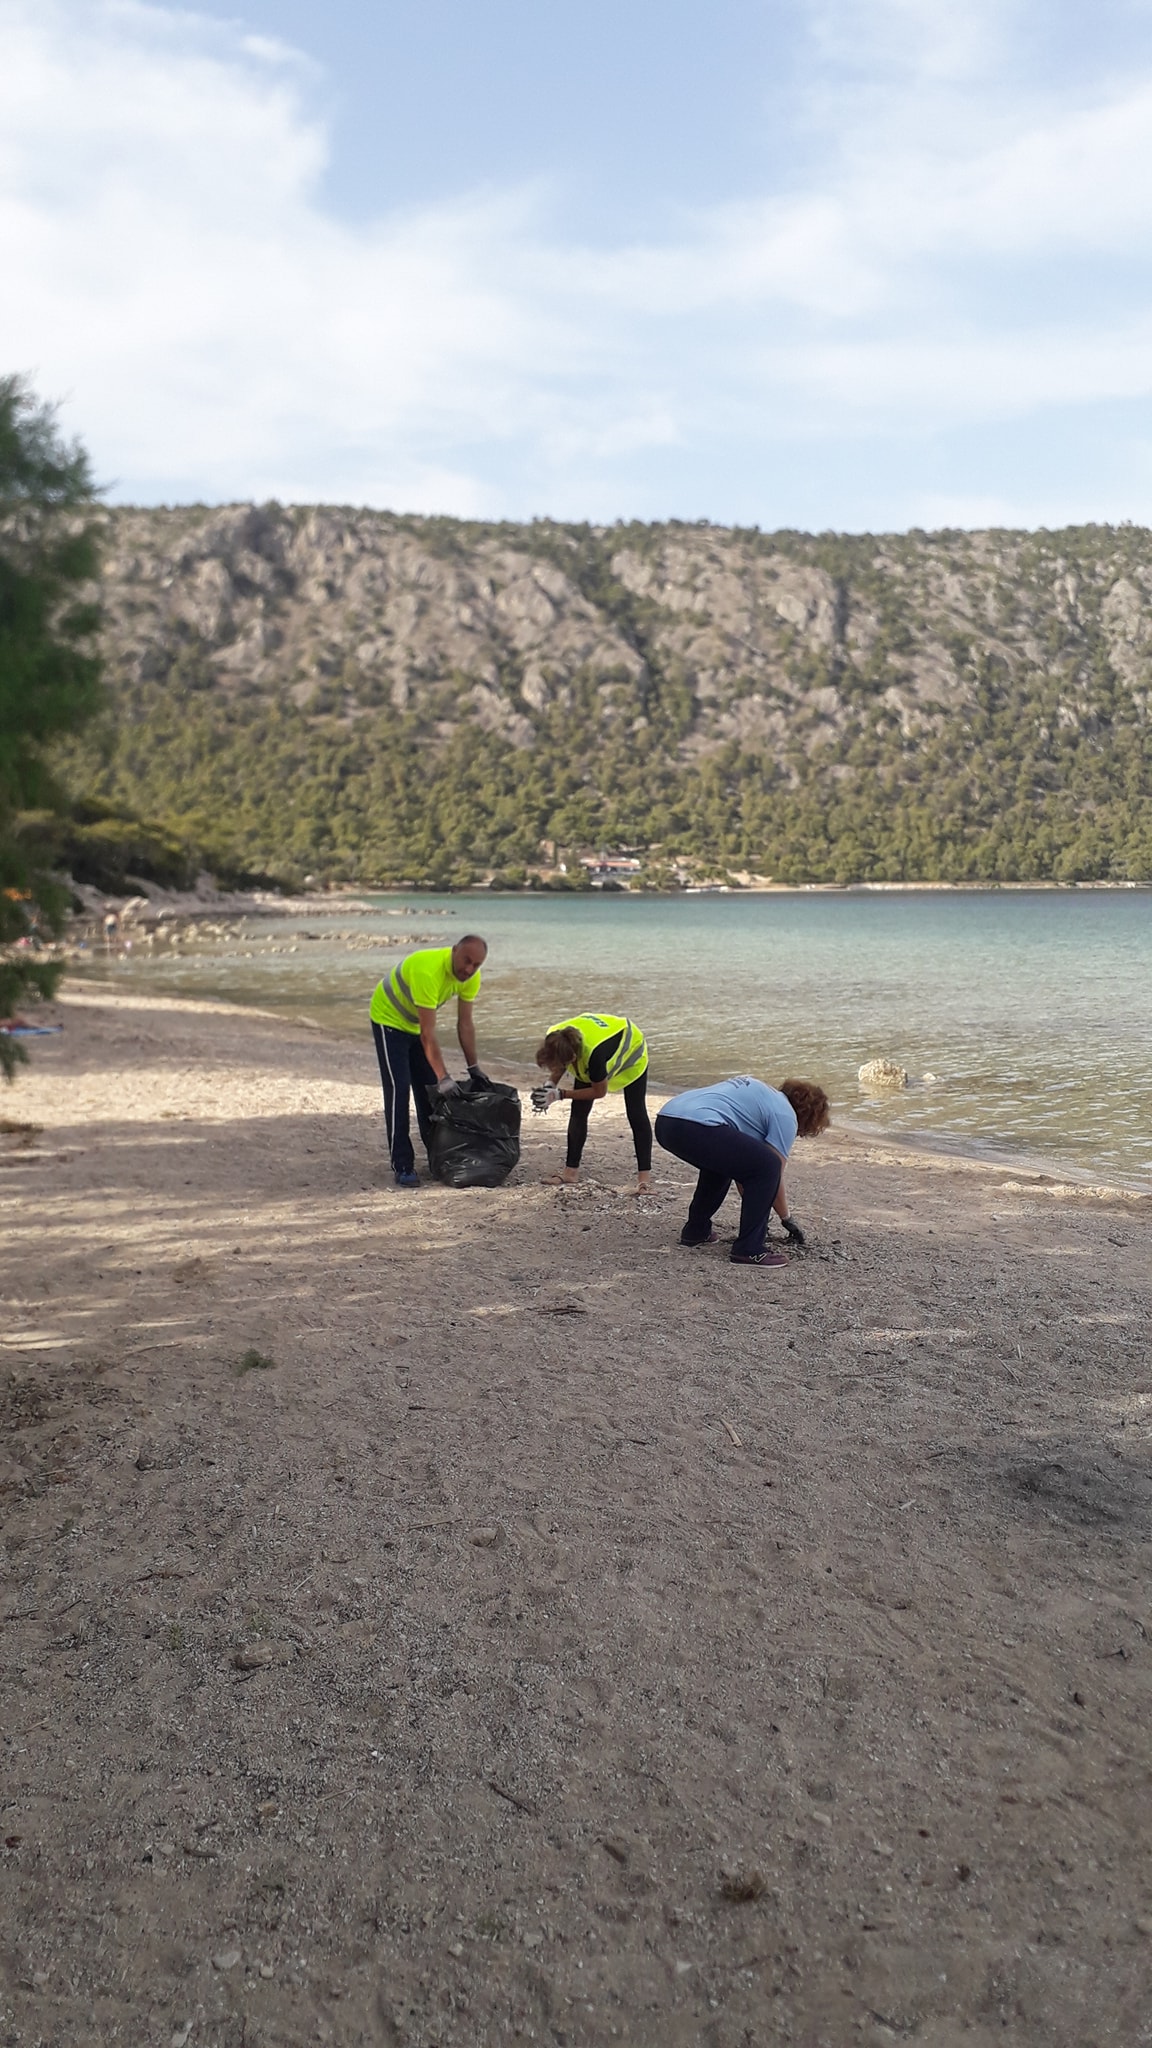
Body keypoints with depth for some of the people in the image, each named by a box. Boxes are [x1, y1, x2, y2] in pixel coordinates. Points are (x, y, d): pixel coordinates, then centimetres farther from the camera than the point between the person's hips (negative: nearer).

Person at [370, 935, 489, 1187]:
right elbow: (428, 1034, -38)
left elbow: (465, 1024, -6)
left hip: (415, 1023, 7)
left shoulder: (471, 976, -16)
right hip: (389, 1020, -7)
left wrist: (473, 1067, -6)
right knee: (398, 1090, -13)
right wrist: (443, 1077, -37)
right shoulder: (428, 970, -40)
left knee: (429, 1090, 9)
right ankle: (402, 1166, -10)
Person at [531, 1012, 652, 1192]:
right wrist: (550, 1084, -28)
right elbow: (559, 1065, -9)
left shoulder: (594, 1053, -48)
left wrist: (559, 1095, -34)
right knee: (578, 1112, -3)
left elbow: (599, 1091, -31)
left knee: (636, 1113, -2)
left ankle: (644, 1176, 5)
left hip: (631, 1048, -5)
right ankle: (570, 1171, 3)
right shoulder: (555, 1039, -32)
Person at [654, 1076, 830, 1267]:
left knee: (723, 1160, 33)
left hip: (665, 1122, 10)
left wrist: (754, 1211, 41)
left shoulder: (759, 1092, 34)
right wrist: (787, 1219, 26)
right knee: (768, 1166, -1)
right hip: (696, 1127, -10)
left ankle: (696, 1230, 32)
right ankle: (749, 1249, 3)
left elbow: (739, 1161, 38)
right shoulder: (785, 1115, 10)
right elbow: (773, 1173, 11)